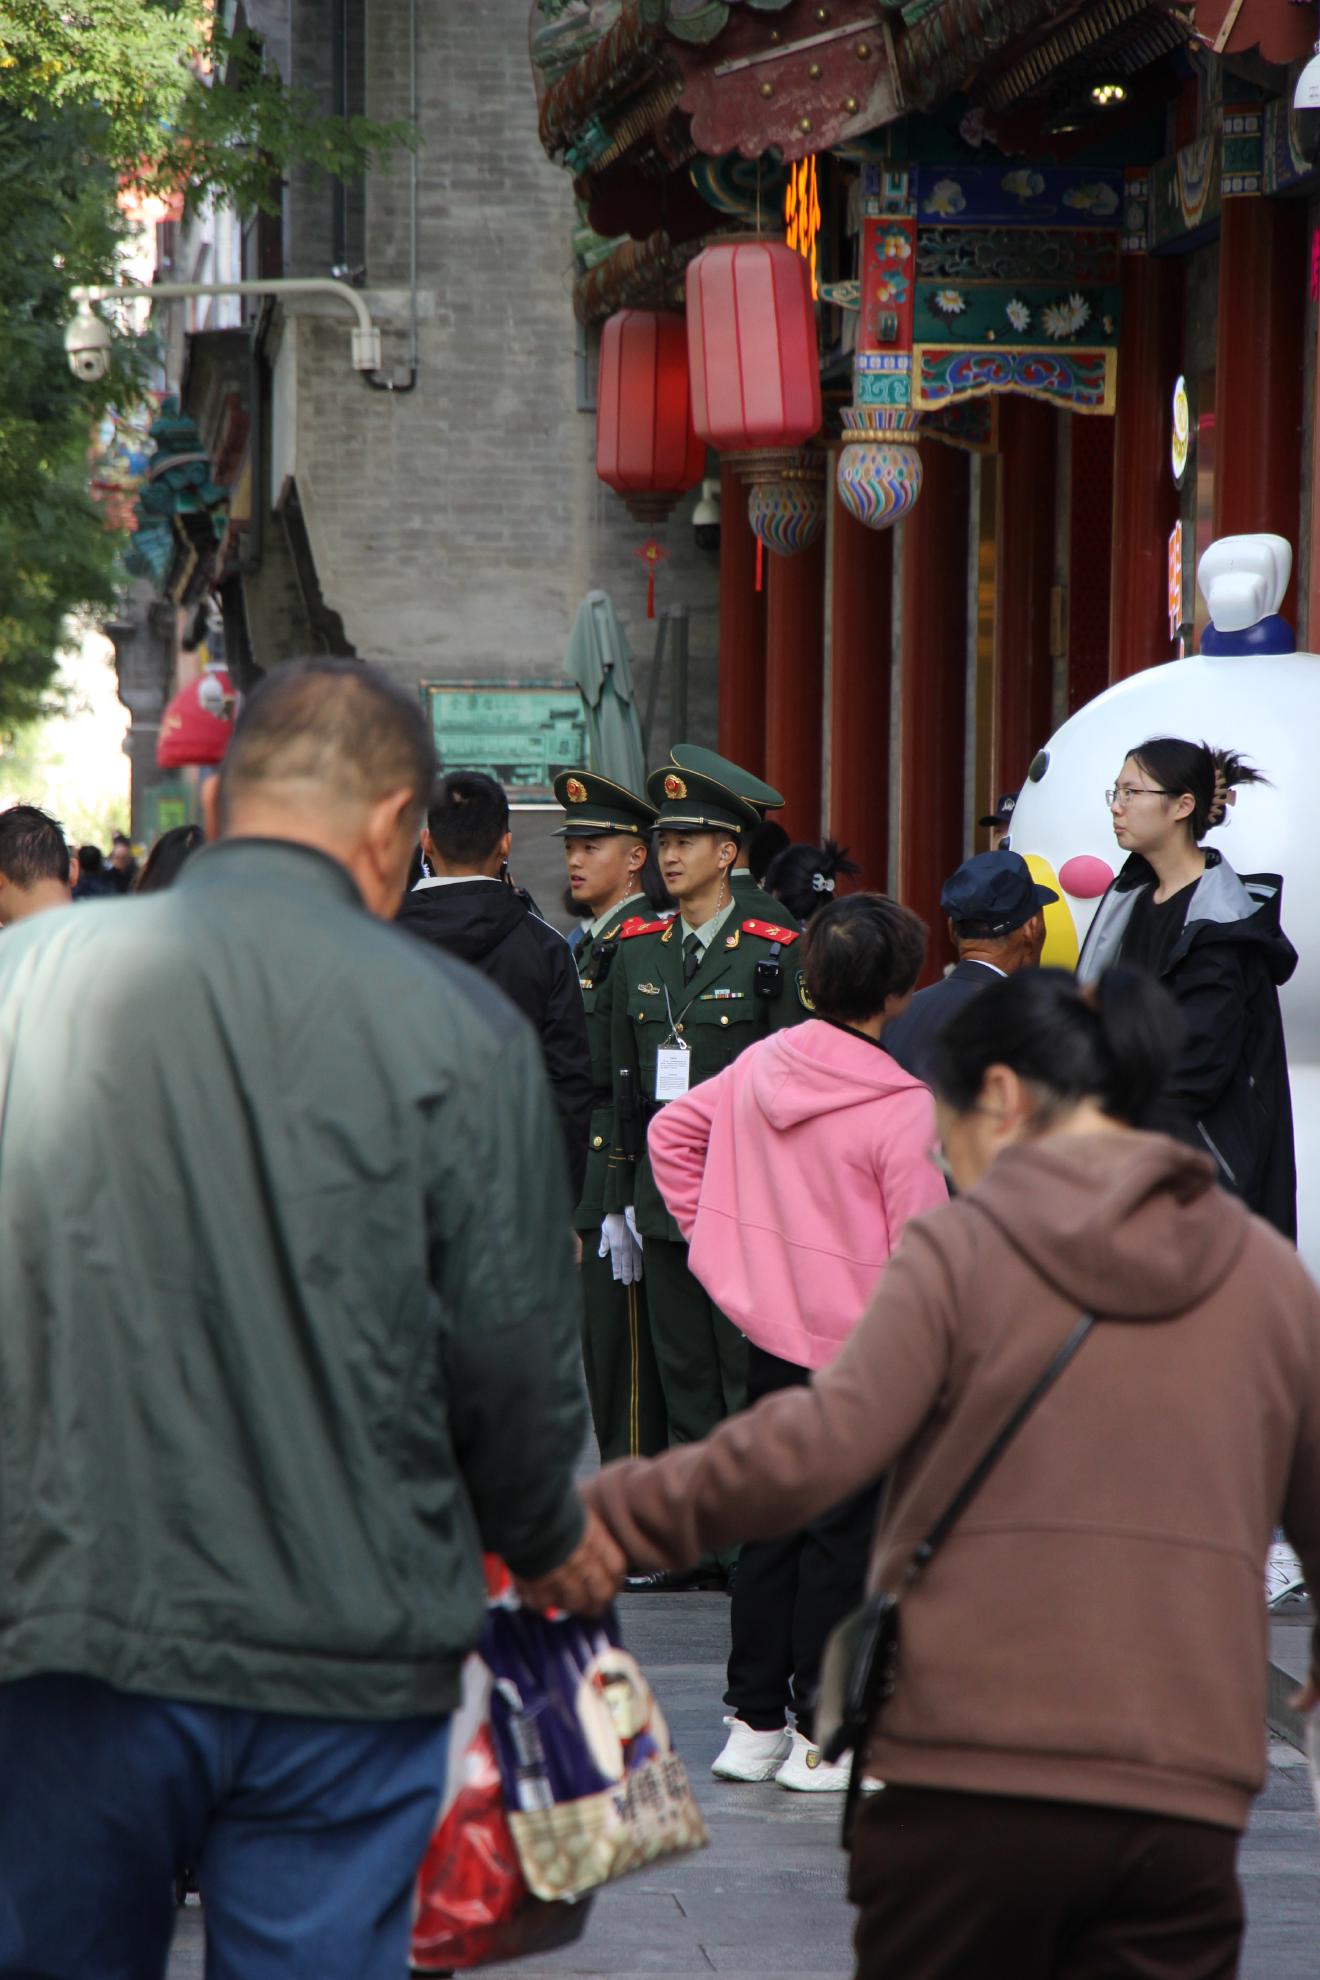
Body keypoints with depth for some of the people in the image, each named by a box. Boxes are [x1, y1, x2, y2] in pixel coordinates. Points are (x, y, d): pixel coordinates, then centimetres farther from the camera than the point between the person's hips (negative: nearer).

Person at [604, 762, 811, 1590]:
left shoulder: (774, 953, -4)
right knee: (683, 1375, 8)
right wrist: (619, 1203, 12)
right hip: (662, 1192, 6)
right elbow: (624, 1085, 15)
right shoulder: (639, 952, 12)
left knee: (751, 1371, -4)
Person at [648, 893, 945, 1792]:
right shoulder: (903, 1108, -19)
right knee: (842, 1534, 2)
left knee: (771, 1526, 14)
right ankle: (821, 1735, 6)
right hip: (858, 1349, -6)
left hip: (770, 1332, 6)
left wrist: (714, 1233, 16)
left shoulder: (759, 1064, 0)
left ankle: (755, 1722, 19)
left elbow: (671, 1131, 13)